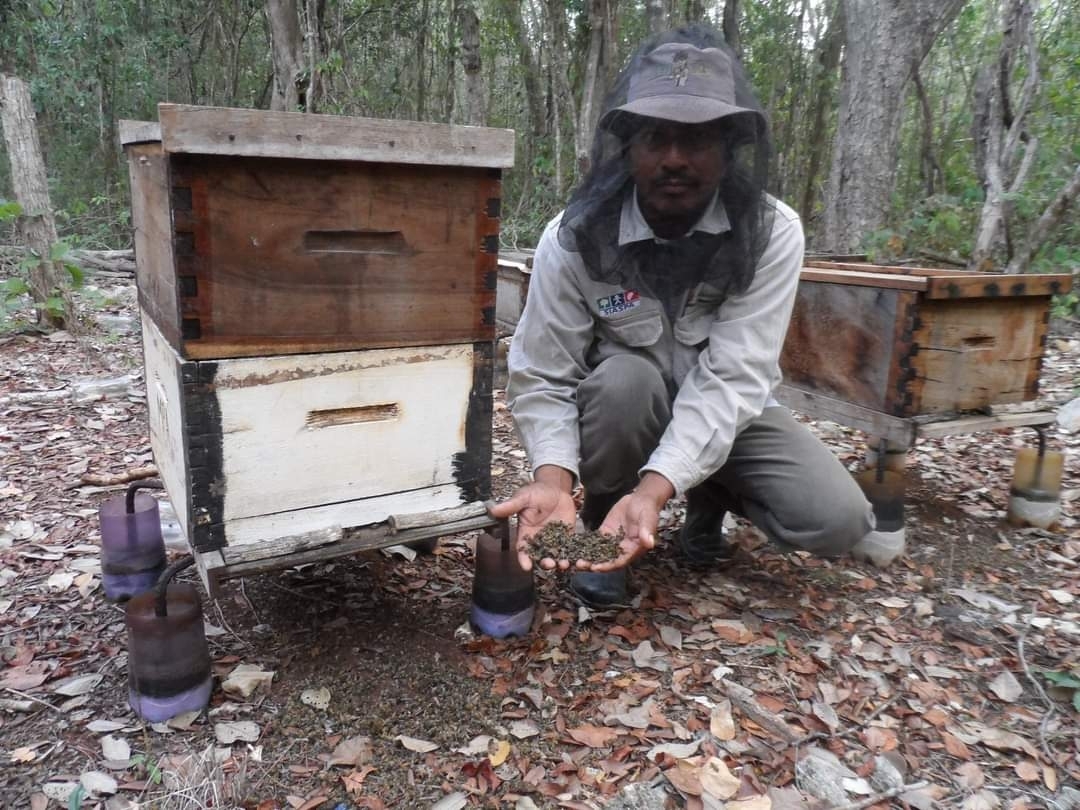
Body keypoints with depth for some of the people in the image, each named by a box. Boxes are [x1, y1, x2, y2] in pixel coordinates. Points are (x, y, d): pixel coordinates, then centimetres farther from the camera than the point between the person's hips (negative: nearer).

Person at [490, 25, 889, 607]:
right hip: (623, 408, -1)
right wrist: (553, 478, -41)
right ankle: (601, 521, -5)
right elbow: (541, 379, -21)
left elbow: (733, 378, -30)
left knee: (838, 522, -18)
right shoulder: (572, 238, -22)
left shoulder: (774, 234, -22)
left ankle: (710, 499, 14)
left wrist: (655, 489, -43)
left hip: (725, 409, 1)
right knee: (625, 381, -36)